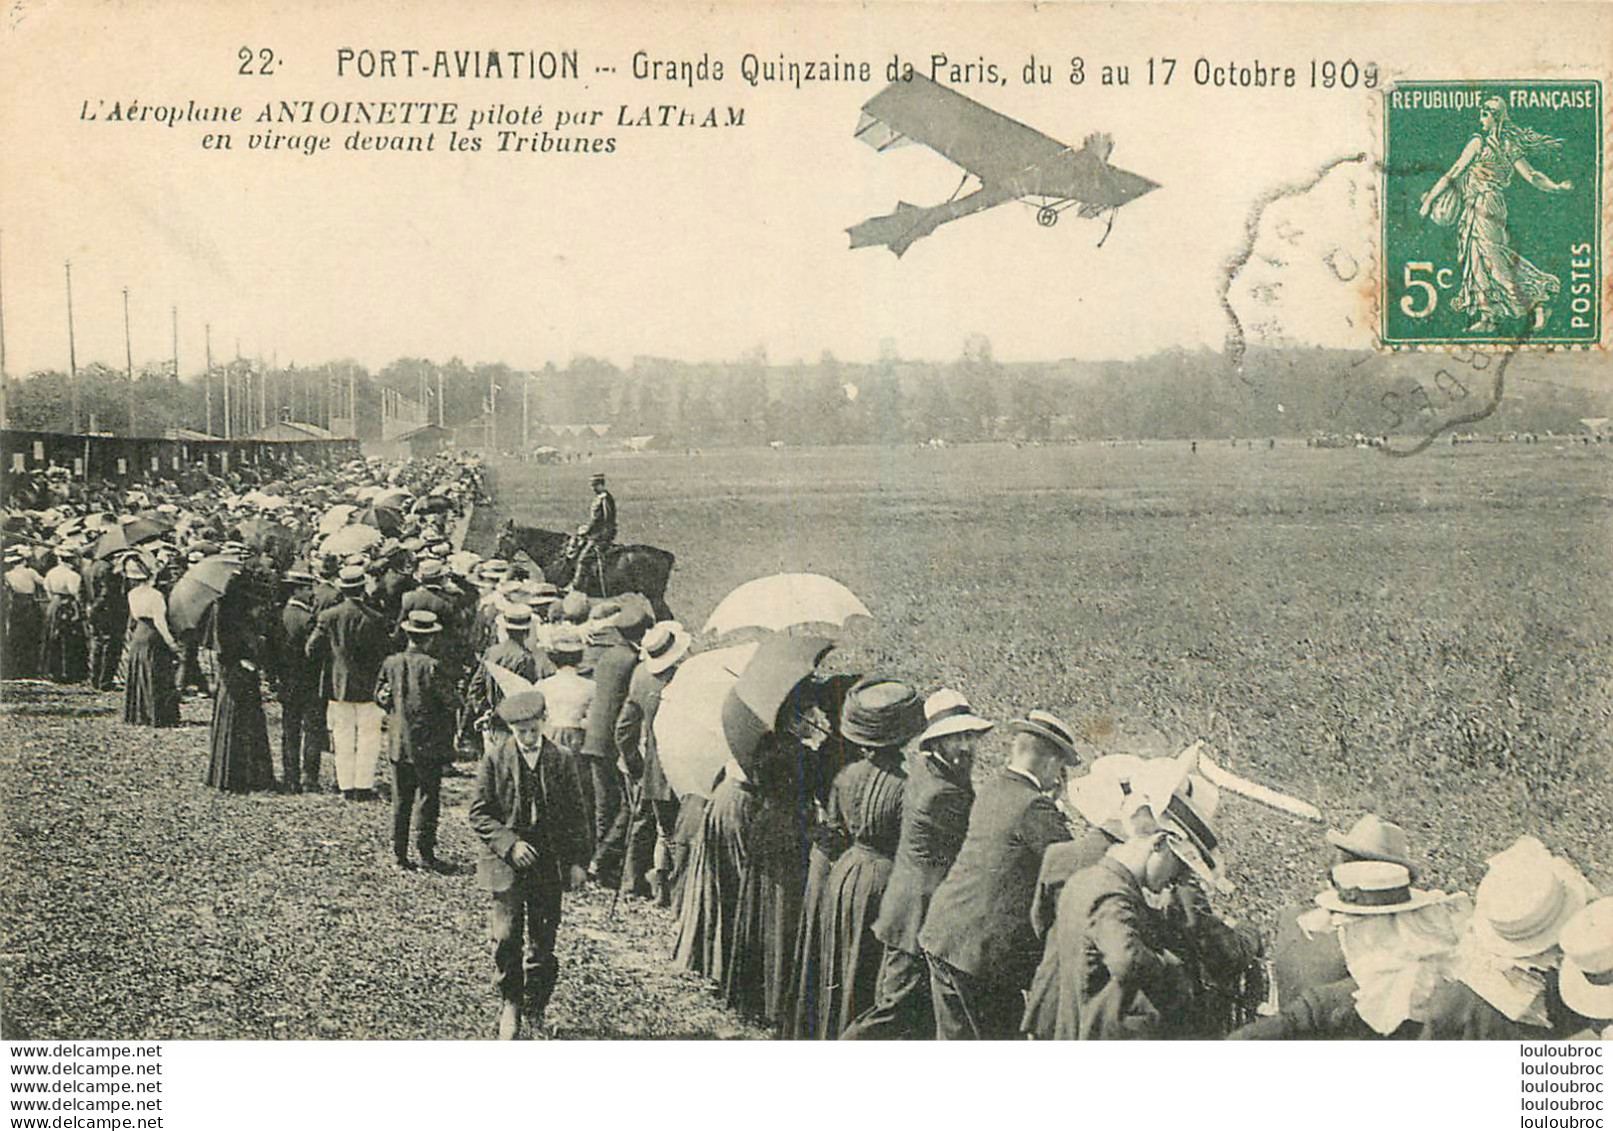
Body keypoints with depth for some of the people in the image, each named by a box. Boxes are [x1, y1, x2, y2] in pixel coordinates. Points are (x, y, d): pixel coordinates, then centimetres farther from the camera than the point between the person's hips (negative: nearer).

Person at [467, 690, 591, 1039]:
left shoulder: (561, 762, 1)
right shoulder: (495, 760, -3)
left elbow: (575, 816, 8)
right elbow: (479, 815, -2)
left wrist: (578, 861, 2)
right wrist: (510, 843, -15)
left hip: (549, 865, 1)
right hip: (506, 863, -1)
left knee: (542, 942, 7)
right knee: (506, 937, -7)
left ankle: (536, 1008, 24)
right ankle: (509, 1006, 9)